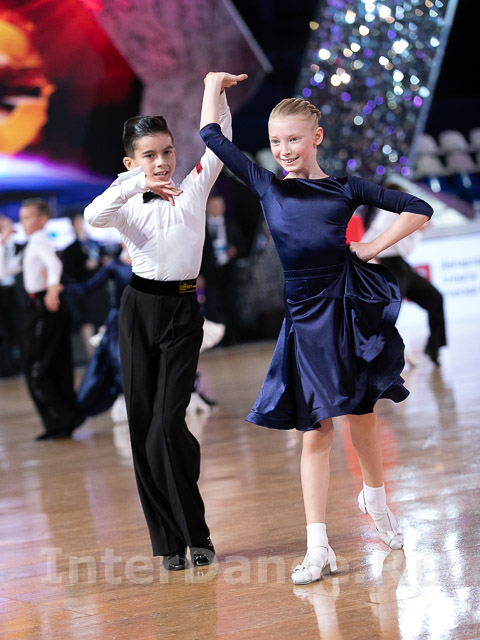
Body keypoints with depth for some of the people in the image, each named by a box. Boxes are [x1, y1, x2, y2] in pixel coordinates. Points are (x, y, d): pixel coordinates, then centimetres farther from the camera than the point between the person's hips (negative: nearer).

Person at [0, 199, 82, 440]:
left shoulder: (39, 242, -10)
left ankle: (63, 420, -8)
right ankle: (64, 423, 16)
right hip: (41, 309, 10)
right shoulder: (31, 247, 20)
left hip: (45, 307, -10)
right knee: (58, 370, 11)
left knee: (37, 372, -8)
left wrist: (53, 286, -49)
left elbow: (55, 263, -31)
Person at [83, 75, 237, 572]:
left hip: (183, 311, -2)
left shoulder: (193, 189, 5)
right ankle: (169, 540, 12)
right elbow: (93, 215, -19)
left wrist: (217, 95, -14)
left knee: (168, 423, -12)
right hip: (140, 308, 2)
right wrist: (136, 184, -29)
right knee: (142, 425, 2)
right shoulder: (127, 204, 3)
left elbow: (219, 145, -4)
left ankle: (195, 534, 3)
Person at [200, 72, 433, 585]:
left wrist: (373, 248, -3)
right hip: (305, 317, 1)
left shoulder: (346, 189, 1)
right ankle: (318, 547, -2)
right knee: (315, 427, -1)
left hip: (351, 307, -1)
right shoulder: (267, 188, 6)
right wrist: (213, 84, 20)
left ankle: (375, 498, 40)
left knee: (361, 416, 11)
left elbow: (419, 210, 3)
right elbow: (212, 137, 11)